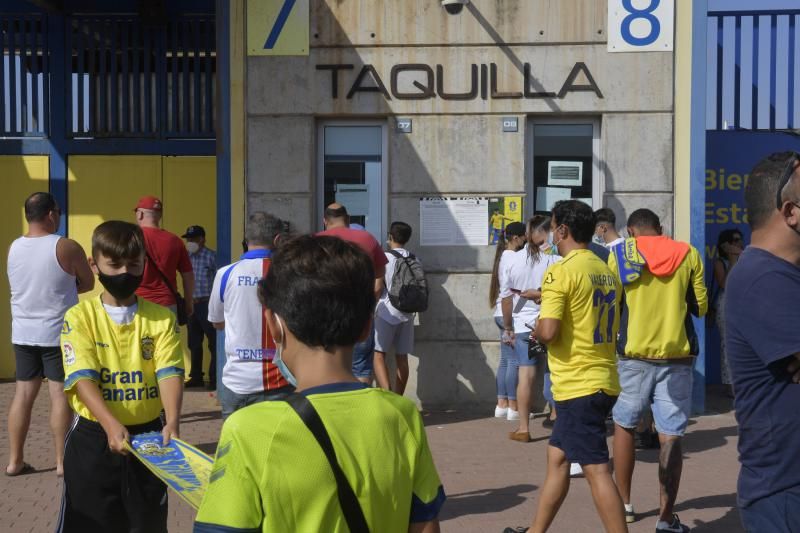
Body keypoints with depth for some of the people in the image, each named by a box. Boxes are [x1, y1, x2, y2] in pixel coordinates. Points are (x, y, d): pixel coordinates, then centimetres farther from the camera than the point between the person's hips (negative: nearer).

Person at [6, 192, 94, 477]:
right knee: (60, 395, 0)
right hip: (57, 333, -5)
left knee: (23, 394, 10)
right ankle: (62, 461, 4)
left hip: (22, 333, 5)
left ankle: (15, 461, 14)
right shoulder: (67, 248, -13)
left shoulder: (13, 248, 4)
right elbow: (88, 283, -1)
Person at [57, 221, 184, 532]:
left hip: (149, 434, 2)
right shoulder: (80, 317, -5)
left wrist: (172, 420, -27)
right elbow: (82, 378, -14)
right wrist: (111, 424, -30)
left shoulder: (161, 318, 1)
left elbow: (169, 372, -9)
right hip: (94, 438, -1)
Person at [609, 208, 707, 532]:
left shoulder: (621, 252, 1)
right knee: (671, 436, 1)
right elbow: (700, 307, 8)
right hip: (677, 355, 1)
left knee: (624, 425, 17)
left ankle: (624, 504, 23)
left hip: (634, 353, 0)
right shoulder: (688, 254, 5)